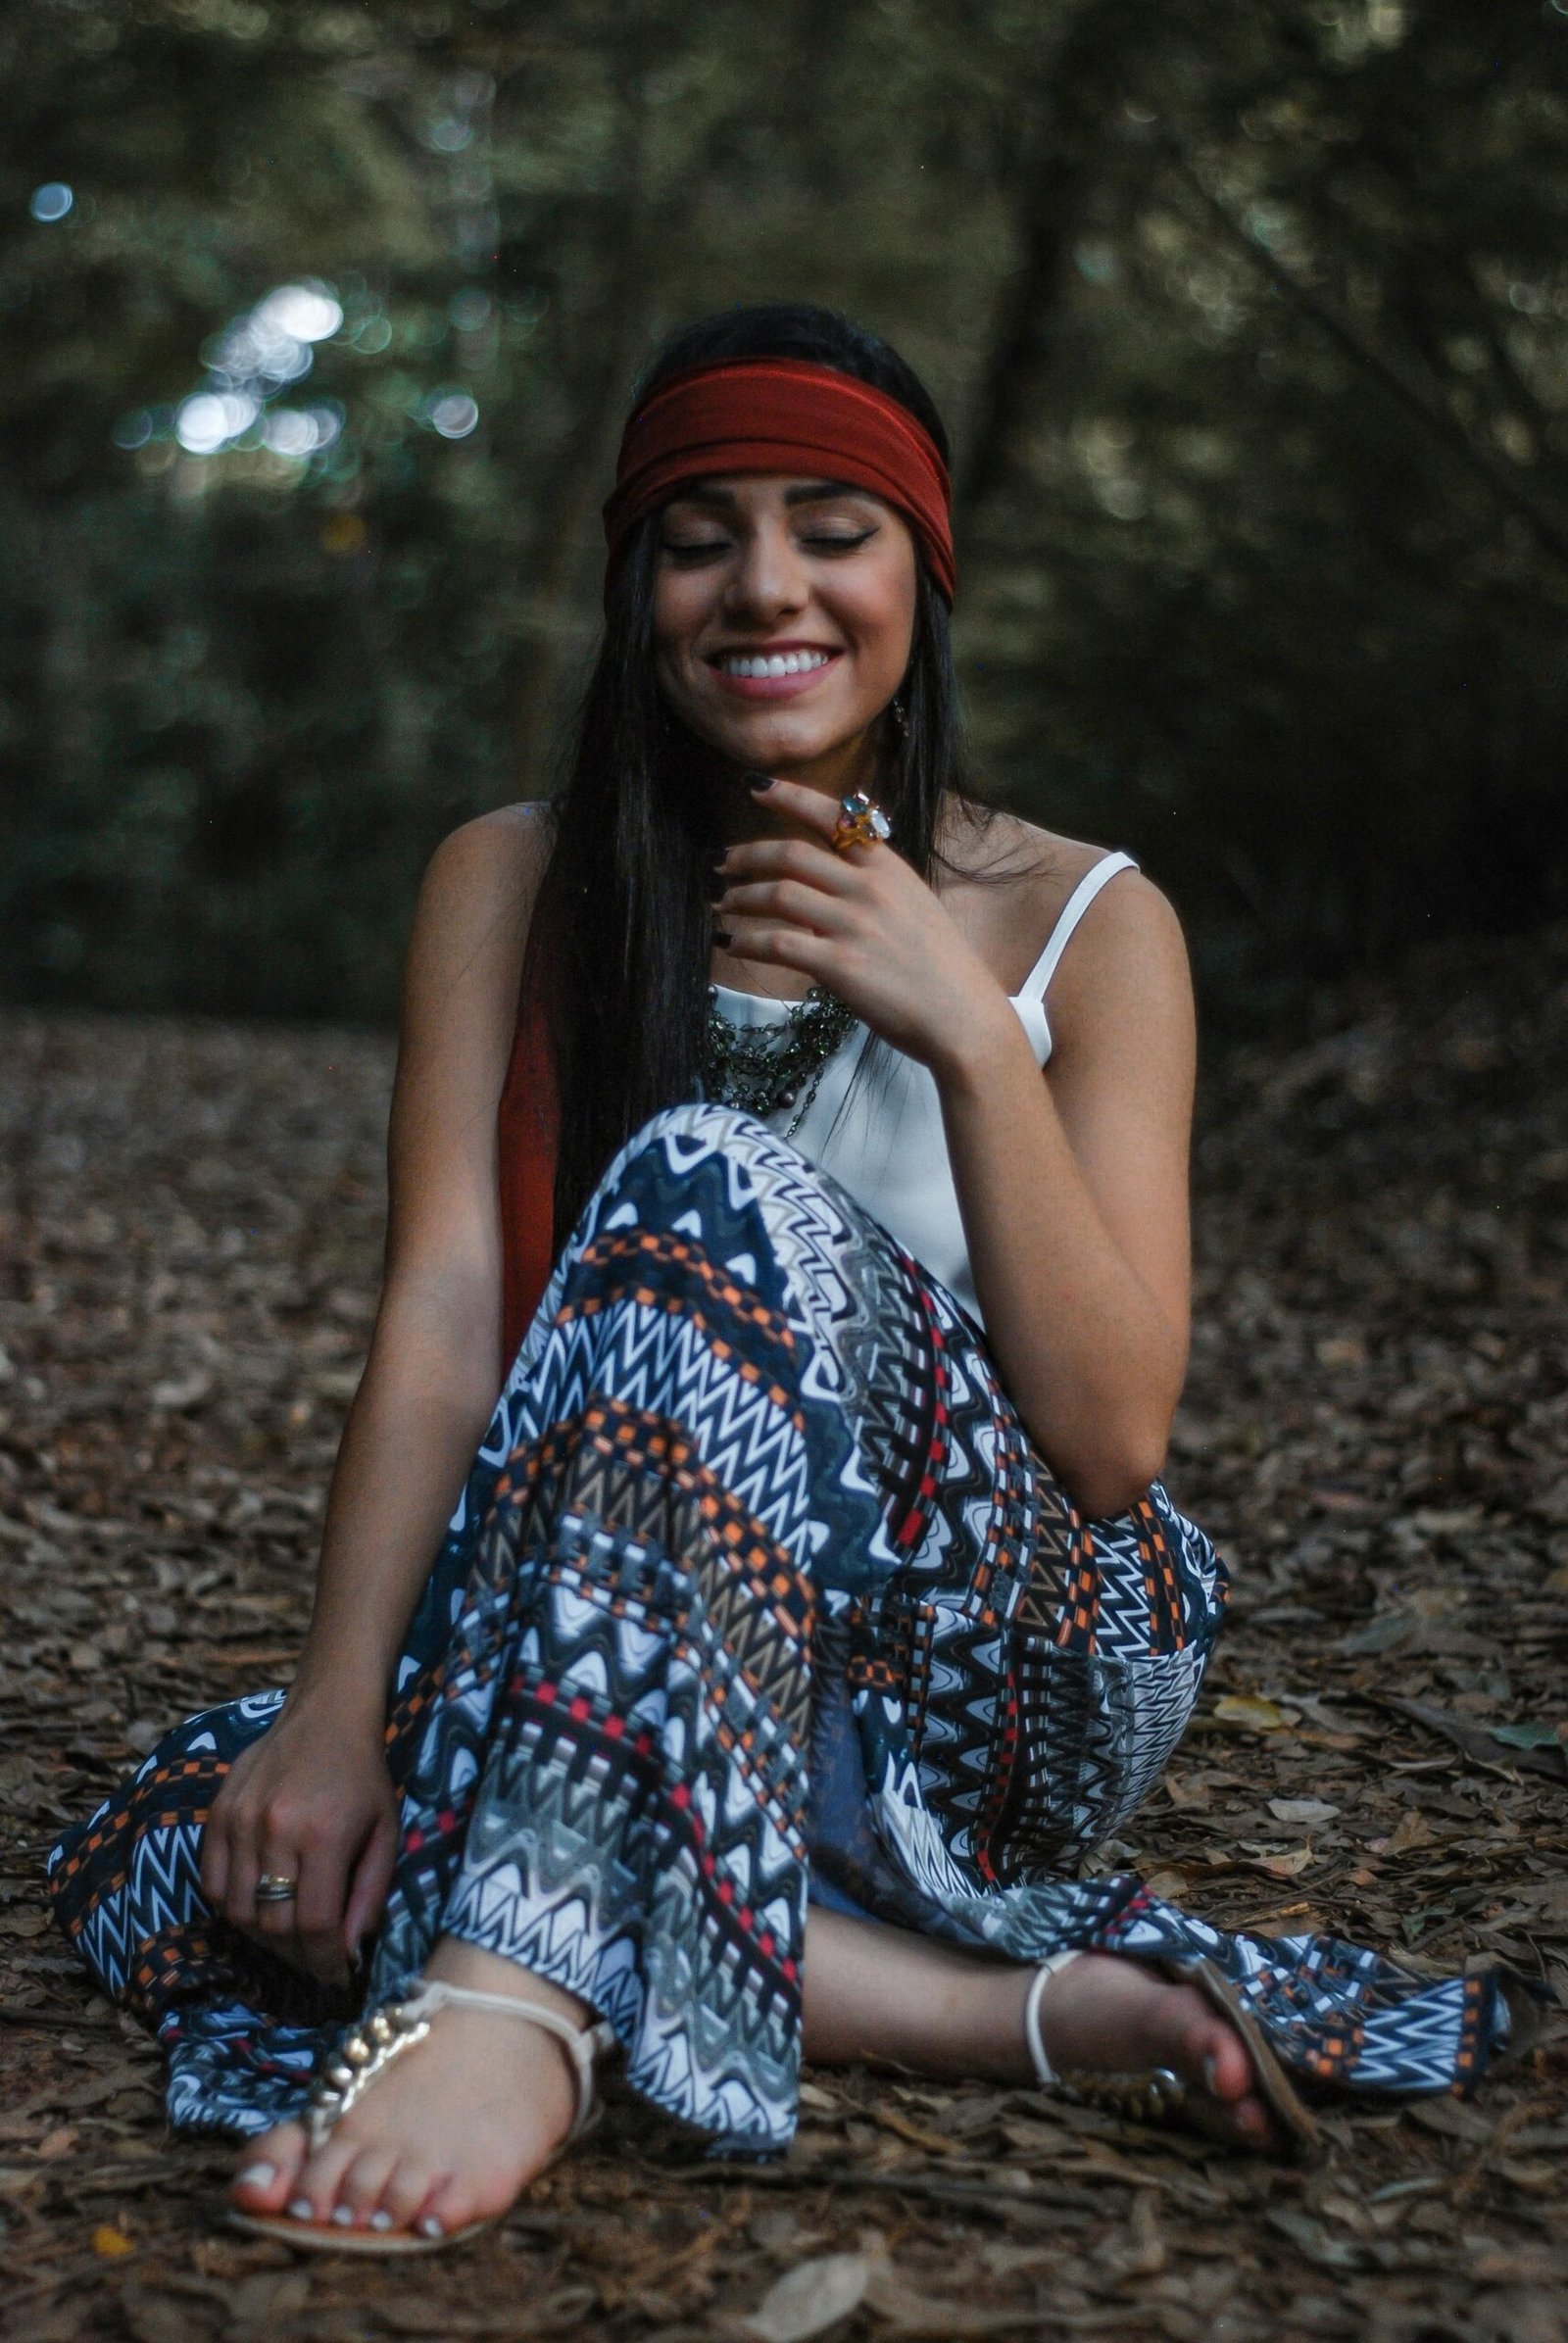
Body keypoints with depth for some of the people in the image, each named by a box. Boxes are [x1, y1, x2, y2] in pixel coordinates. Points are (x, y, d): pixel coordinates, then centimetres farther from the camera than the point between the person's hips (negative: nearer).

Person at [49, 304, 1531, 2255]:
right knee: (167, 1852, -24)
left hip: (1005, 1676, -3)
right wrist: (338, 1713, -22)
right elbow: (444, 1311, -8)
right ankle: (999, 2008, -26)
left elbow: (1112, 1437, -9)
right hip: (626, 1689, 3)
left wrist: (967, 1033, -20)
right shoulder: (509, 887, 5)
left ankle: (516, 2004, -43)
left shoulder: (1084, 924, 0)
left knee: (714, 1187, -29)